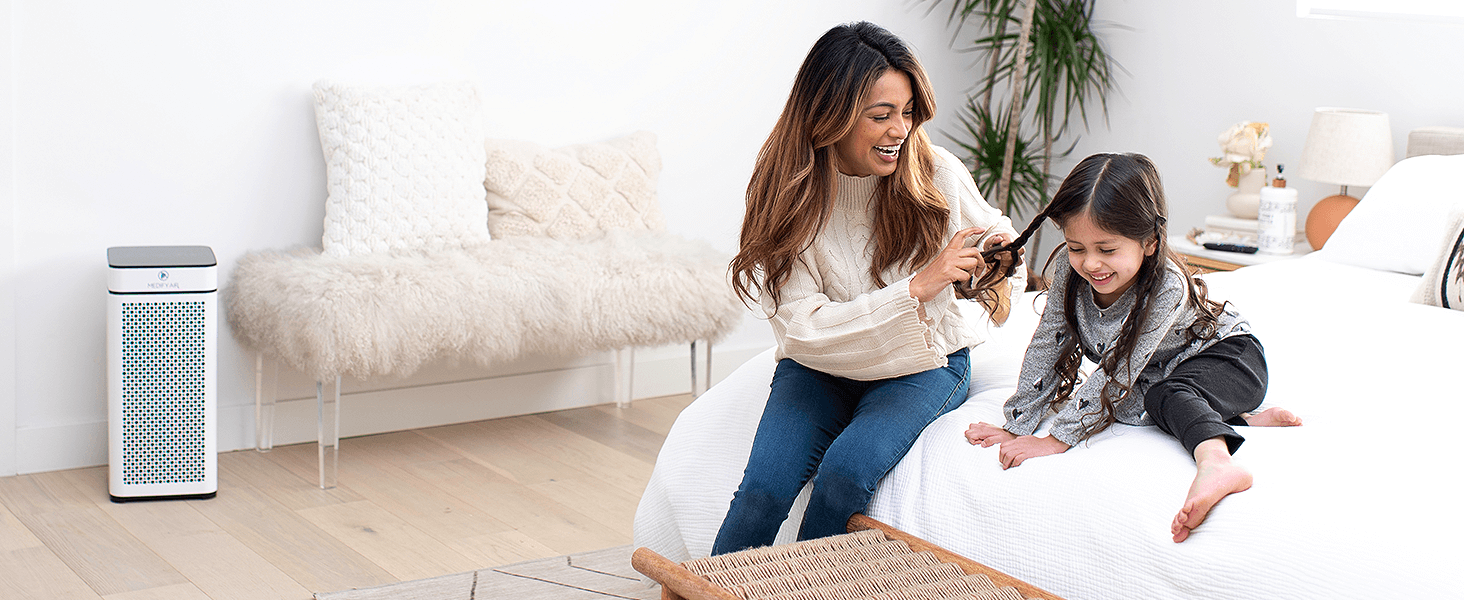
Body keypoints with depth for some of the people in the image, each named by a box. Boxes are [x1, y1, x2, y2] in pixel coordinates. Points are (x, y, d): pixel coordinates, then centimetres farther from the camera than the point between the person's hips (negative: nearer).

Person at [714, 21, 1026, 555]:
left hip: (923, 366, 0)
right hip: (821, 367, 0)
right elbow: (805, 327, -23)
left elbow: (996, 235, 7)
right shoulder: (785, 194, -16)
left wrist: (999, 266, -18)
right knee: (765, 487, -23)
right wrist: (918, 286, -31)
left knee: (847, 470, -28)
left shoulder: (937, 174, -13)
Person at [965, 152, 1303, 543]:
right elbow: (1045, 349, -10)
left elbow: (1117, 373, -34)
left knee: (1167, 396, -37)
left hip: (1226, 355, -6)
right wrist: (1017, 427, -14)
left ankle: (1217, 463, -60)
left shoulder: (1167, 287, -35)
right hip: (1156, 376, 6)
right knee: (1124, 405, -27)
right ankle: (1235, 420, -20)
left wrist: (1057, 439, -34)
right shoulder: (1070, 273, -19)